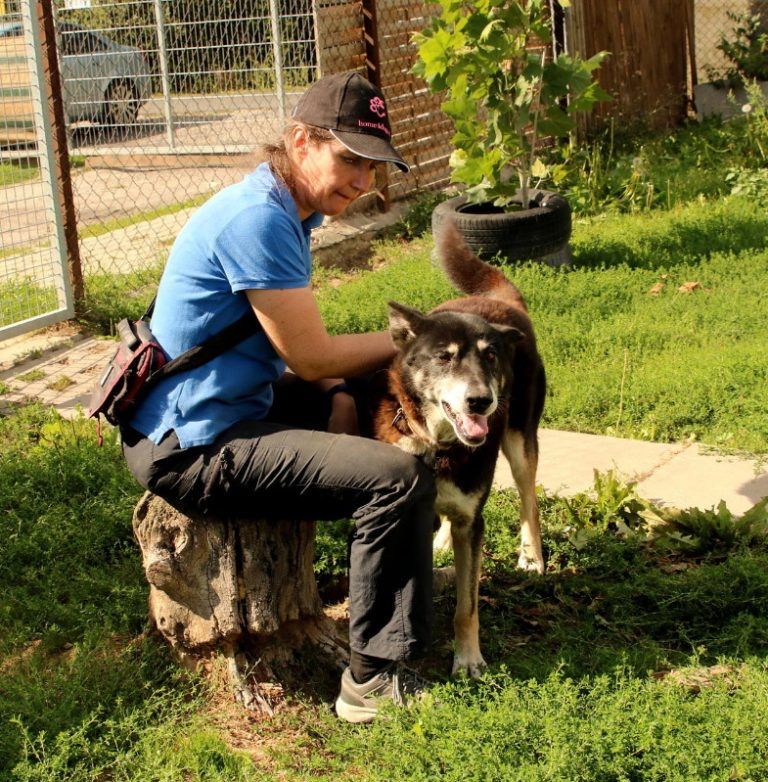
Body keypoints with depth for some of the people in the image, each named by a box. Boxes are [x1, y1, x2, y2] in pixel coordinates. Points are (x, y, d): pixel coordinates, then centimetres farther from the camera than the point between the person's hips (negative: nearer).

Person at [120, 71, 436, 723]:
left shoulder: (287, 211, 11)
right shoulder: (256, 218, -21)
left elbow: (297, 355, 12)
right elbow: (310, 357, -17)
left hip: (232, 408, 11)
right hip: (194, 449, -11)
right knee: (402, 479, -20)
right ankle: (374, 679, -10)